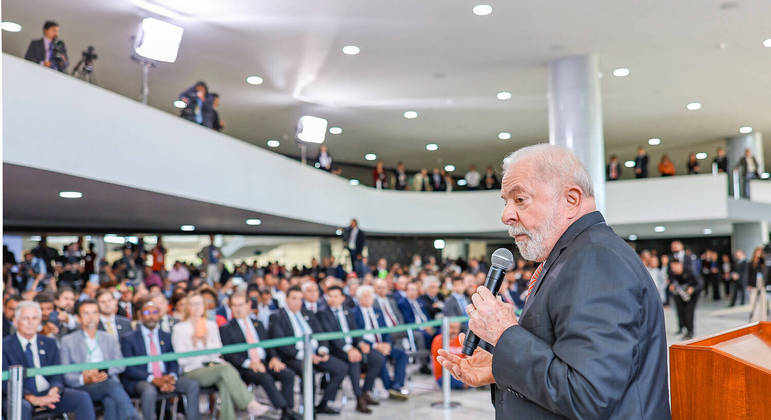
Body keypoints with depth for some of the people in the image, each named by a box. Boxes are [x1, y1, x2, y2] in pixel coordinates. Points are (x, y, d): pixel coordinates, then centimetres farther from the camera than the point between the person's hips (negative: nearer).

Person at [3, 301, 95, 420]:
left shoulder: (50, 343, 16)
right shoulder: (5, 345, 2)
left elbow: (57, 374, 9)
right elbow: (6, 381, -8)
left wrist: (55, 389, -17)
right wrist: (33, 399, -23)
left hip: (48, 393, 4)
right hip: (21, 397, -3)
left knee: (82, 397, -21)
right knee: (22, 406, -38)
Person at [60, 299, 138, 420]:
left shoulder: (110, 339, 24)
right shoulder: (67, 341, 15)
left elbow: (120, 365, 12)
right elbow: (64, 374, 5)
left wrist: (101, 371, -8)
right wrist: (84, 379, -15)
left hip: (109, 382, 3)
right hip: (82, 387, -2)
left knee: (111, 401, -36)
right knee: (111, 383, -36)